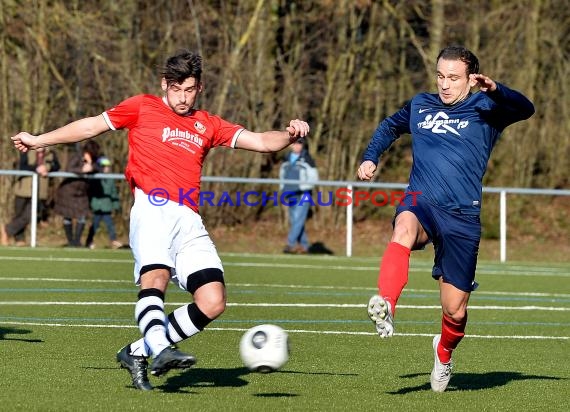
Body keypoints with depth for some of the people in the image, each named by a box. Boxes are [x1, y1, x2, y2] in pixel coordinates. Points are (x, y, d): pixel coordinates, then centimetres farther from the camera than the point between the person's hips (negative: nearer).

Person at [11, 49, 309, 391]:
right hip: (153, 209, -4)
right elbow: (92, 125, 22)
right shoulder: (143, 107, 15)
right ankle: (161, 350, -52)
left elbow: (260, 141, 18)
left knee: (213, 303, -11)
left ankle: (137, 352, -1)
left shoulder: (208, 125, 23)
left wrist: (290, 135, -2)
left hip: (190, 221, 4)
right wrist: (39, 140, 25)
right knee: (156, 277, -32)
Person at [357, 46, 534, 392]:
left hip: (462, 217, -1)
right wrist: (371, 157, 18)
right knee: (405, 227, -39)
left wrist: (493, 89, -36)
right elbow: (390, 127, 35)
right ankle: (385, 308, -59)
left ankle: (444, 352, 39)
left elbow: (525, 109, -17)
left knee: (455, 311, 3)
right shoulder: (421, 105, 15)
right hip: (421, 202, 1)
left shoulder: (484, 109, 3)